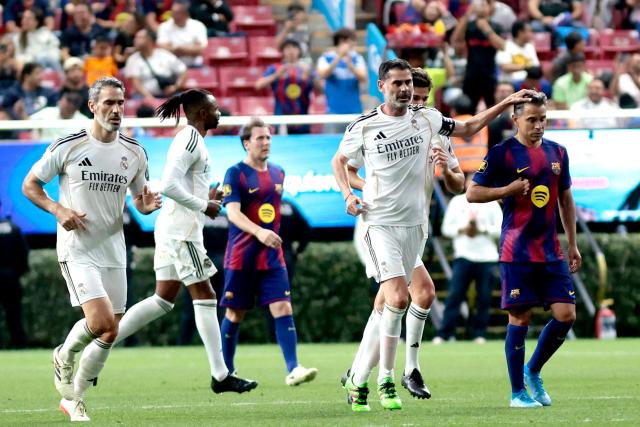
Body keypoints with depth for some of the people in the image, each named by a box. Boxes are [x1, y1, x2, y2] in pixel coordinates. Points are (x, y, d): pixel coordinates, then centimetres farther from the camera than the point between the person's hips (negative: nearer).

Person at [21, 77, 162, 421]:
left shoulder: (135, 153, 6)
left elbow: (139, 198, 17)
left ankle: (73, 399, 22)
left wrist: (146, 205, -7)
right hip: (76, 249, -5)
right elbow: (29, 185, 0)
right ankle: (64, 356, 13)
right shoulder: (67, 146, -8)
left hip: (113, 251, 5)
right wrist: (58, 209, -16)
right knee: (102, 323, -20)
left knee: (110, 332, 4)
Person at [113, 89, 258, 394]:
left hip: (172, 228, 10)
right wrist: (204, 206, -15)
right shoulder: (191, 140, -14)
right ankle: (220, 375, 0)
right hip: (183, 228, -10)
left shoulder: (189, 138, 17)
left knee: (163, 299, 10)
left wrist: (206, 198, 12)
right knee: (204, 297, -4)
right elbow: (168, 186, -23)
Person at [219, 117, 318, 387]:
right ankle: (226, 372, 19)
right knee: (235, 314, 5)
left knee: (283, 308, -9)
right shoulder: (236, 174, -8)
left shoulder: (277, 173, 11)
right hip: (240, 259, -4)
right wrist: (259, 232, -34)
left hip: (272, 258, 4)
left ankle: (293, 370, -16)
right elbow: (233, 212, -20)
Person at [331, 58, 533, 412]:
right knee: (397, 299, -19)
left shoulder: (426, 119, 4)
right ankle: (386, 381, -8)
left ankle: (358, 380, 15)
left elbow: (468, 127, 19)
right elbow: (338, 161, 13)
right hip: (379, 224, -4)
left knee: (386, 307, 6)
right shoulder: (363, 127, -4)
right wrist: (348, 195, -3)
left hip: (413, 225, 4)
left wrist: (507, 103, 12)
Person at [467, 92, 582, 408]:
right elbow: (472, 193, -6)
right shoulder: (502, 154, -6)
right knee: (520, 318, -4)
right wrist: (509, 189, -18)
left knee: (565, 315, -2)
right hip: (517, 253, -5)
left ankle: (533, 371, 20)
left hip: (551, 252, 5)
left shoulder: (557, 153, 11)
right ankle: (517, 392, 6)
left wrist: (572, 244, 19)